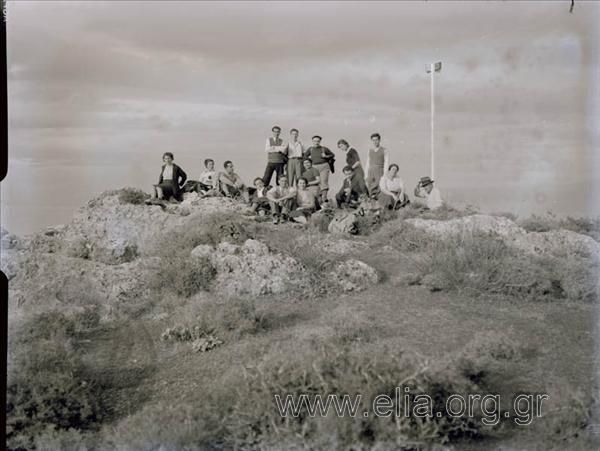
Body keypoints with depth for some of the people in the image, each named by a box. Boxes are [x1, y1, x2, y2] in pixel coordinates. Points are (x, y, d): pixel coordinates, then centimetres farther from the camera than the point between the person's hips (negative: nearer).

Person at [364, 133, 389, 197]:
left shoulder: (384, 150, 2)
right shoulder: (370, 150, 16)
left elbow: (386, 163, -4)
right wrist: (366, 175, 11)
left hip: (380, 173, -4)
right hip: (371, 172, 4)